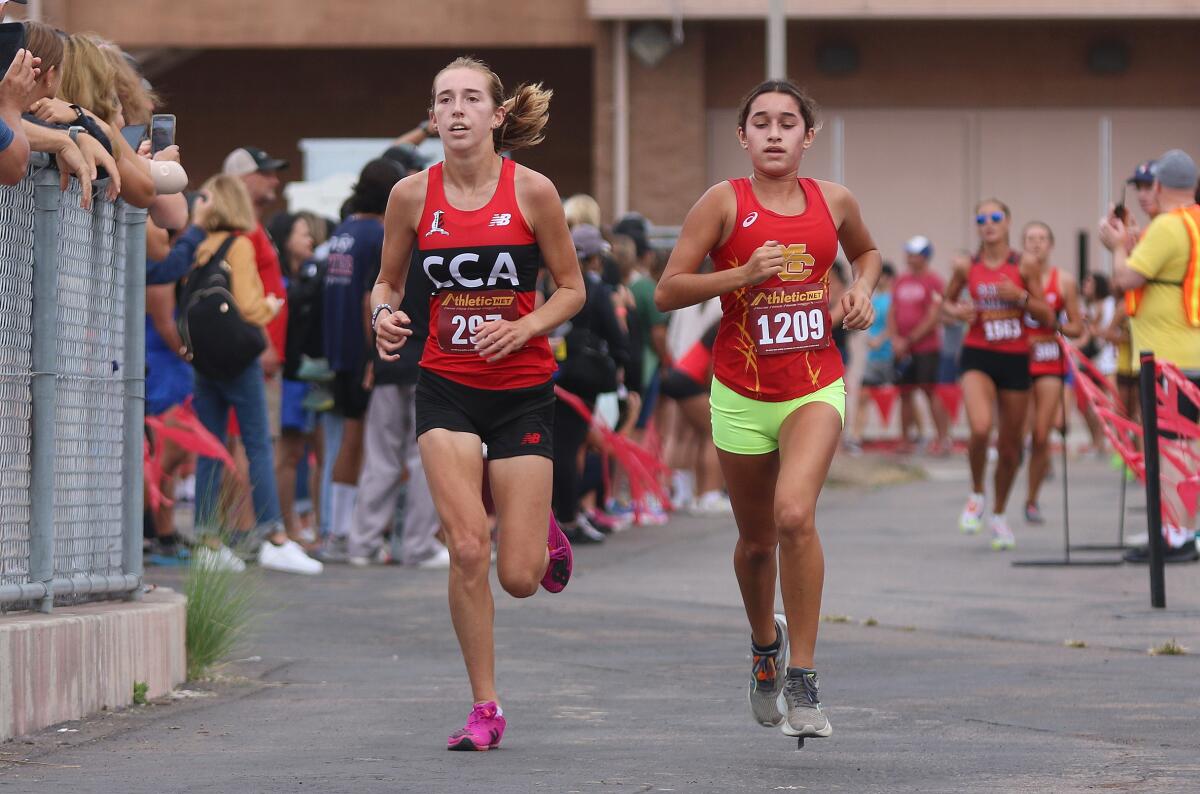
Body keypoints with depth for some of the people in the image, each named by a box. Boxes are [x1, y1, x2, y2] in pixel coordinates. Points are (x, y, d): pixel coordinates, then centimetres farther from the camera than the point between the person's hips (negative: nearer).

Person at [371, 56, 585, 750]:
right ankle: (485, 708, 2)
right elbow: (389, 281, 11)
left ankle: (541, 531, 37)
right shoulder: (413, 196, -3)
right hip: (447, 387, 1)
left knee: (520, 578, -2)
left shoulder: (532, 191, -7)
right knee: (468, 550, -14)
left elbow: (572, 289, 1)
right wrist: (384, 314, -11)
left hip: (523, 388, -1)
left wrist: (522, 328, -16)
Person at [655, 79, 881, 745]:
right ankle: (765, 641, 46)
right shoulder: (725, 202, -5)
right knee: (756, 540, 13)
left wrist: (861, 290, 5)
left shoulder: (833, 201, 3)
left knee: (795, 515, -24)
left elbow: (866, 251, 26)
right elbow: (667, 292, -7)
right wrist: (743, 274, -19)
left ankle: (802, 683, -16)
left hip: (815, 388, 0)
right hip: (741, 395, 0)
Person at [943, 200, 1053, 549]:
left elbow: (1046, 317, 2)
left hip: (1016, 359, 1)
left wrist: (1020, 296, -15)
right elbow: (947, 301, 16)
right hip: (978, 356, -1)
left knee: (1010, 445, 7)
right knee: (981, 428, -26)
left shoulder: (1024, 265, -1)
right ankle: (976, 494, 1)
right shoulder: (966, 266, 1)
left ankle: (998, 515, 29)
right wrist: (956, 311, -6)